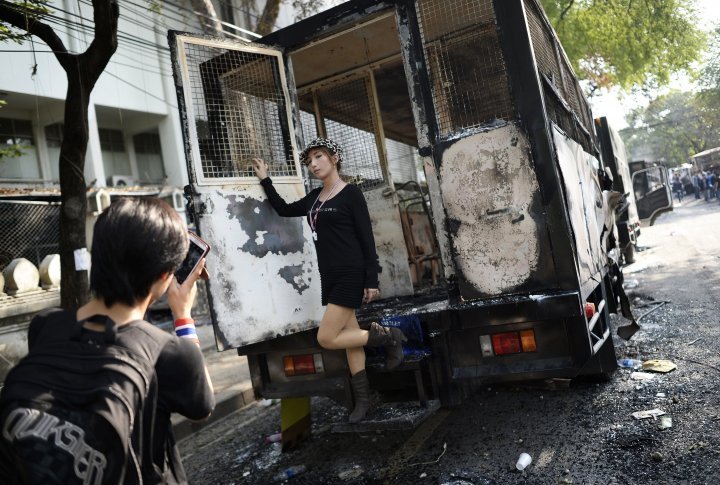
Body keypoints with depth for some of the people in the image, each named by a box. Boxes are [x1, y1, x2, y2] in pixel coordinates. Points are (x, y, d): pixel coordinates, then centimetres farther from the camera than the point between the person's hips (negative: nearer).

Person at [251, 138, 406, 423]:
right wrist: (265, 180, 19)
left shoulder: (351, 193, -7)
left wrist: (372, 280, -14)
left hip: (351, 275, -7)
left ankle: (389, 337, 5)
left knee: (326, 339, -9)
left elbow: (367, 238, -10)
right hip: (330, 276, 7)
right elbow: (284, 210, 25)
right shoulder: (314, 198, 13)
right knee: (349, 337, 9)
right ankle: (362, 400, 18)